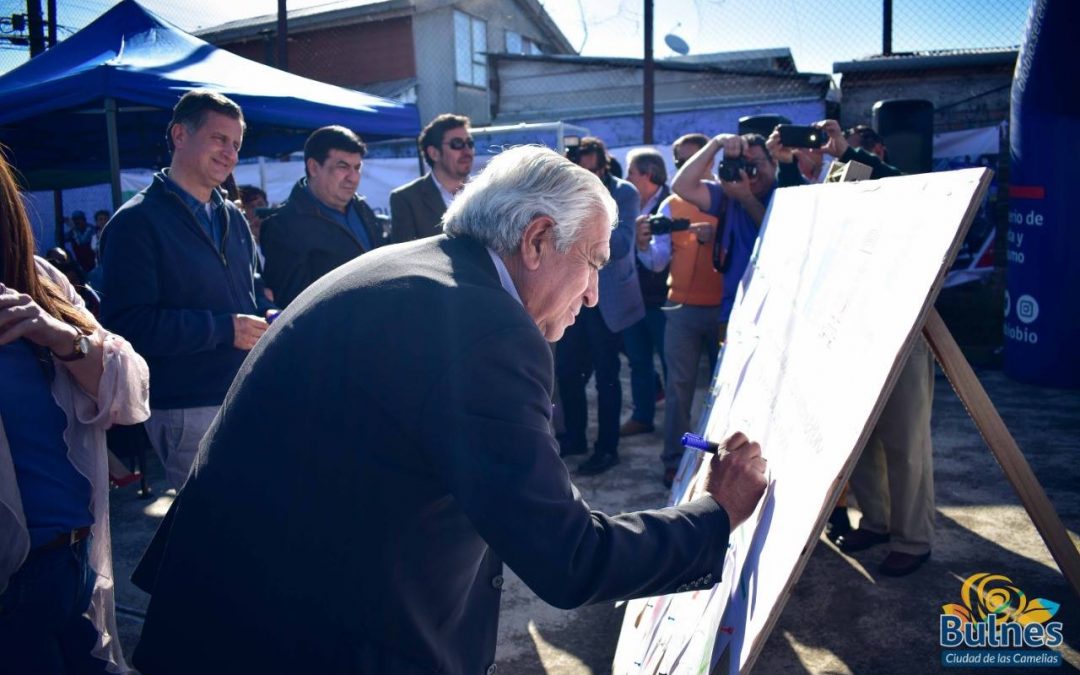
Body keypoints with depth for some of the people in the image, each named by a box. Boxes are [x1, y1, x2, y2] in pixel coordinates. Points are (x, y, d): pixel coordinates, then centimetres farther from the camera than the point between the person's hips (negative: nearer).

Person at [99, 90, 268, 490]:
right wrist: (222, 329, -19)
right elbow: (127, 324, -17)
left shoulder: (233, 218, 14)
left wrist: (269, 319, 4)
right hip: (189, 412, -7)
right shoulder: (137, 222, -9)